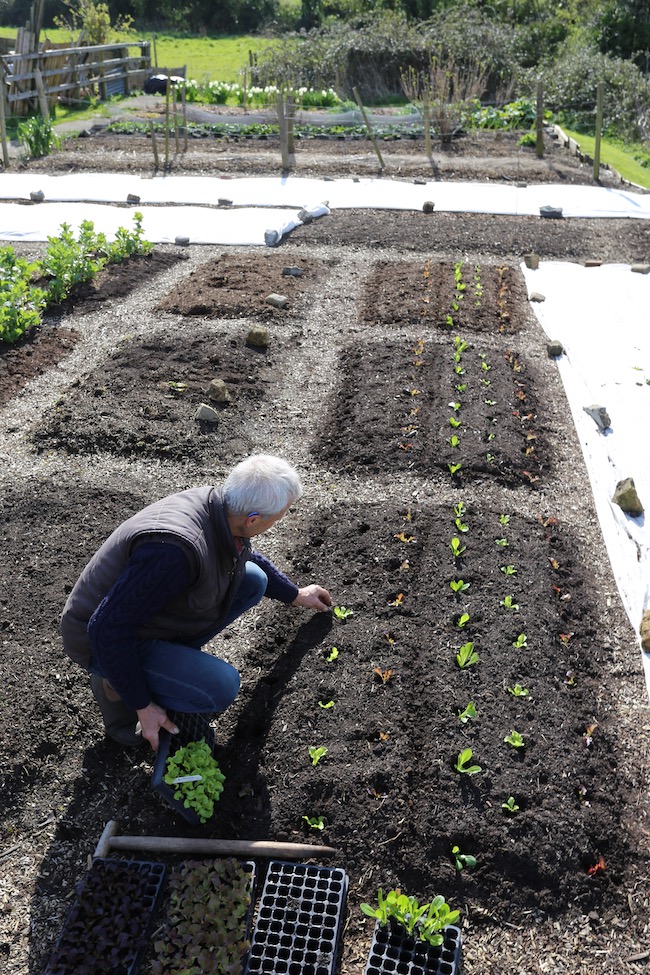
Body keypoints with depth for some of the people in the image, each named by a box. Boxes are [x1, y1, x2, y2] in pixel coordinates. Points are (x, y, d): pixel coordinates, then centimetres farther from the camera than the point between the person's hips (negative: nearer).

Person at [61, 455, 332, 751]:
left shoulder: (221, 506, -10)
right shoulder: (176, 550, -38)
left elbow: (246, 556, 15)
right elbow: (106, 629, -31)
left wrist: (295, 594, 26)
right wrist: (142, 706, -21)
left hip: (151, 609, 8)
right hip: (104, 640, -8)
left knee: (252, 579, 1)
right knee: (220, 688, -25)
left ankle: (170, 656, 5)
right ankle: (114, 684, -3)